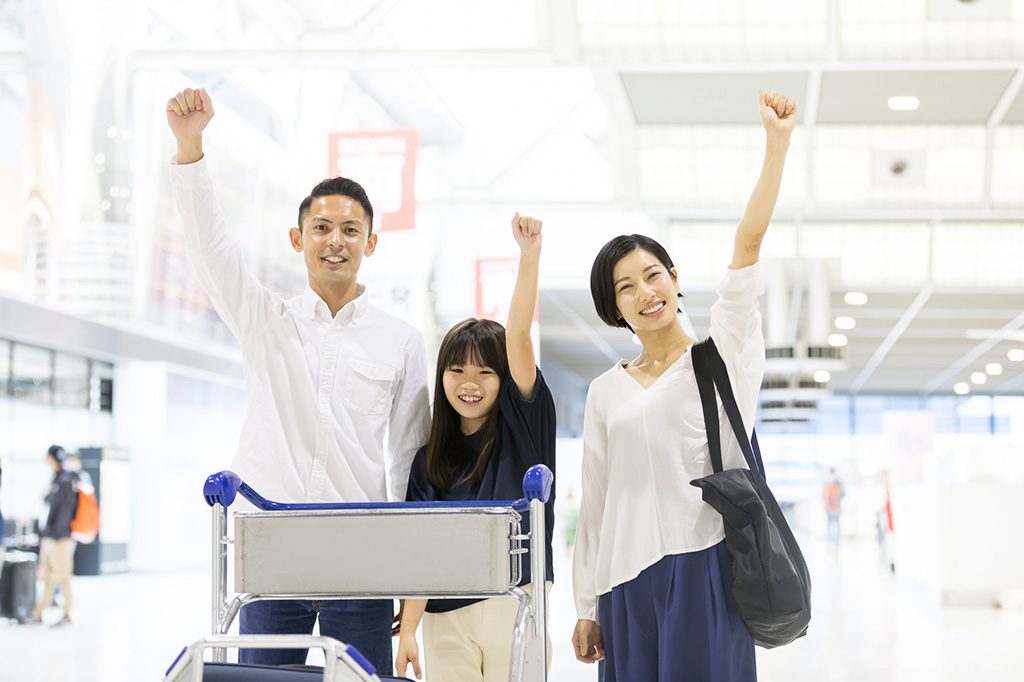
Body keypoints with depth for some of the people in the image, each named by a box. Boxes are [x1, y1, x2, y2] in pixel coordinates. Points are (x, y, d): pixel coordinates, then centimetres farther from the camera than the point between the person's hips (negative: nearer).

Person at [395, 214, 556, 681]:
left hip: (513, 602, -3)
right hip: (445, 616, 3)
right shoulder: (429, 460, 10)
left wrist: (529, 254, -18)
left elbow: (518, 336, -10)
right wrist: (407, 630, -1)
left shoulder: (521, 425, 3)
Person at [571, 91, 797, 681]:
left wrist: (777, 140, -15)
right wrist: (587, 608, 11)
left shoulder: (721, 358, 4)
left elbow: (748, 241, -7)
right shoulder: (605, 393, 12)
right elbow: (595, 503, 13)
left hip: (705, 572, -3)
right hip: (627, 582, 3)